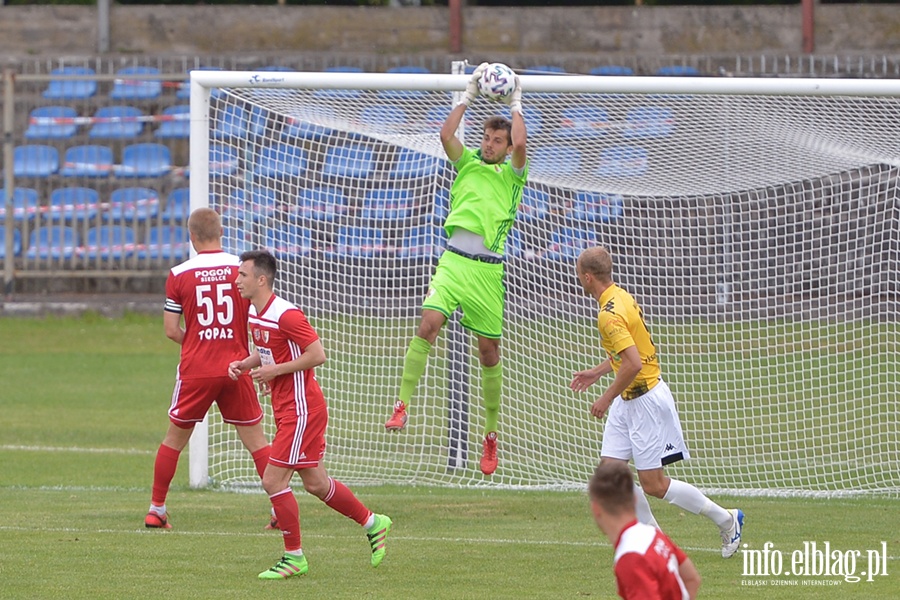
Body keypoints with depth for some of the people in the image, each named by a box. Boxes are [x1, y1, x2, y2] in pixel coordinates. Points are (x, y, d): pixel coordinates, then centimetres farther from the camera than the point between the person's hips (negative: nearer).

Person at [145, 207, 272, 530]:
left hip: (195, 370, 0)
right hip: (236, 368, 0)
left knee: (174, 439, 13)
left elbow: (171, 330, -2)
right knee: (256, 439, 6)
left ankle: (156, 510, 17)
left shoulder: (179, 274, -3)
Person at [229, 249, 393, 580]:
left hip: (301, 409, -10)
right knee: (316, 483, 15)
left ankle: (294, 557, 1)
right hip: (285, 408, 10)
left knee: (273, 480, -9)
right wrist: (244, 364, 4)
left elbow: (317, 354, -21)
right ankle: (372, 523, 31)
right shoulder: (254, 313, 8)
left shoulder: (286, 315, -20)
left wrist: (275, 371, -19)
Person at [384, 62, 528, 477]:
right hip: (453, 261, 2)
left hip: (488, 268, -2)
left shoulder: (513, 174, 8)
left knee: (489, 352, 3)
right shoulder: (469, 164, 15)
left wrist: (515, 105, 2)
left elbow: (520, 144, -12)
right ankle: (402, 406, -20)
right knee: (428, 325, -19)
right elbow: (446, 134, 0)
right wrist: (470, 96, 4)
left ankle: (491, 434, 13)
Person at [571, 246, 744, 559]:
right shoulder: (621, 297, 7)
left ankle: (726, 519, 10)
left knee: (653, 484, -4)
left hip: (646, 401, -10)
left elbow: (633, 363, -32)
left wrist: (607, 398, -20)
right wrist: (596, 372, 25)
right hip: (628, 401, 10)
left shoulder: (610, 314, -24)